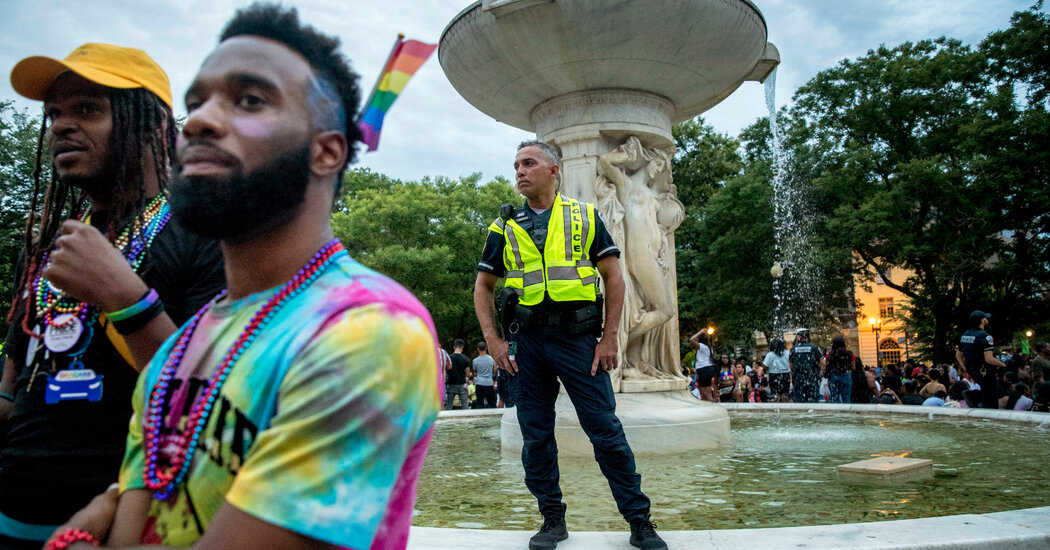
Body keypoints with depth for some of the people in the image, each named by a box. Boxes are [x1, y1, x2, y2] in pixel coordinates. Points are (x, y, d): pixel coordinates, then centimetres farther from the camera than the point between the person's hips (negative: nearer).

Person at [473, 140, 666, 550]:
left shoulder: (585, 217, 6)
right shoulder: (505, 227, 11)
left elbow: (614, 277, 4)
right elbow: (483, 287, 13)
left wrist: (609, 336, -4)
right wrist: (493, 341, 1)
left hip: (578, 336, -2)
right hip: (528, 340, 3)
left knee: (606, 430, -1)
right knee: (536, 435, 7)